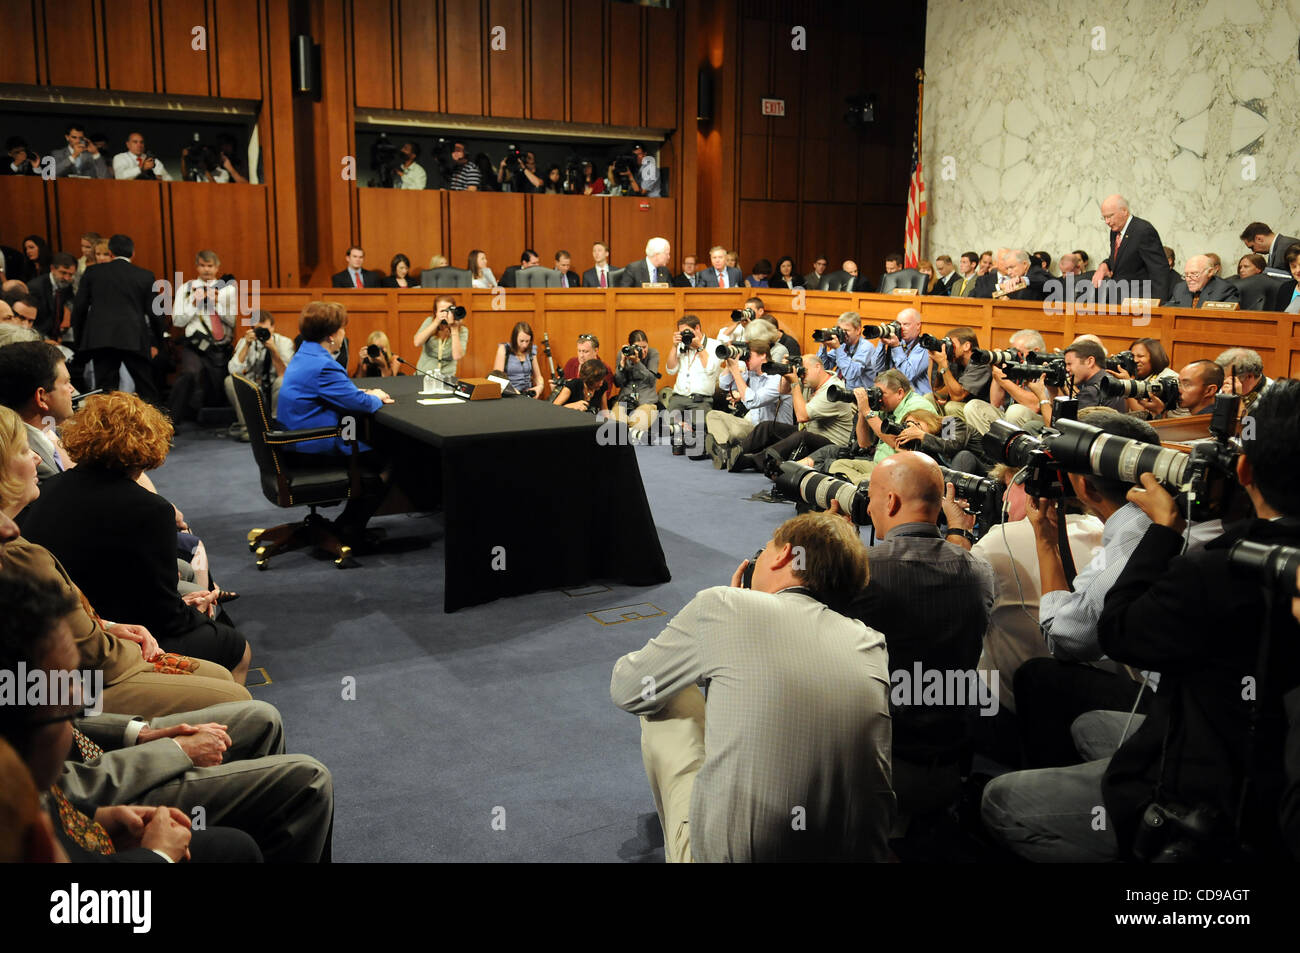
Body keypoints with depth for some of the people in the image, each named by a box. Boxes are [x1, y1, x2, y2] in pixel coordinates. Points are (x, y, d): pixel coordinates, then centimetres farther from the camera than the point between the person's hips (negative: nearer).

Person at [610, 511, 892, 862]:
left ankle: (681, 845, 35)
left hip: (723, 850, -5)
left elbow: (626, 691, 5)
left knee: (663, 700, 18)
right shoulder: (871, 645, 3)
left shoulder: (721, 606, -9)